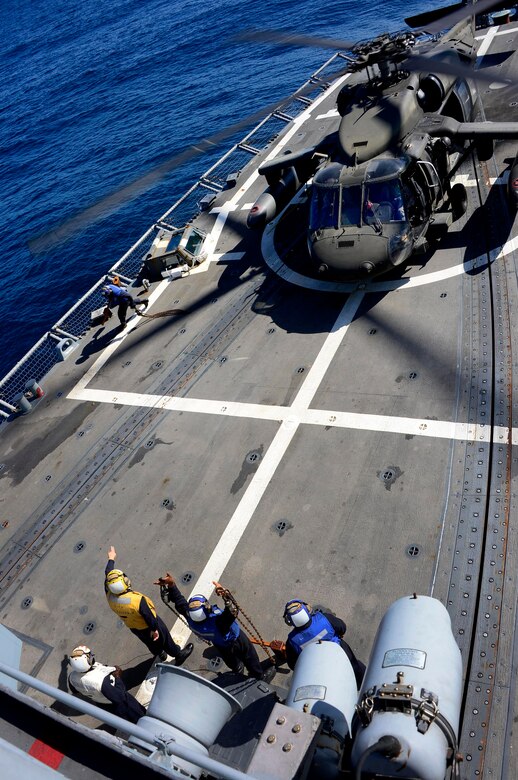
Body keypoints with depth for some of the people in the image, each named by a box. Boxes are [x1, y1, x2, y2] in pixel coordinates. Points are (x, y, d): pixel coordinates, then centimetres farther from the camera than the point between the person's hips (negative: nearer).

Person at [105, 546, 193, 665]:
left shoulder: (109, 596, -25)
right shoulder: (137, 600, -42)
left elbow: (107, 575, -9)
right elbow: (148, 616, -29)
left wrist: (111, 559, 5)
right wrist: (154, 629, -10)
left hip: (133, 627, 5)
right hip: (148, 626, -5)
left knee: (151, 642, 33)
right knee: (165, 639, 23)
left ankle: (160, 655, 58)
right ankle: (178, 655, 45)